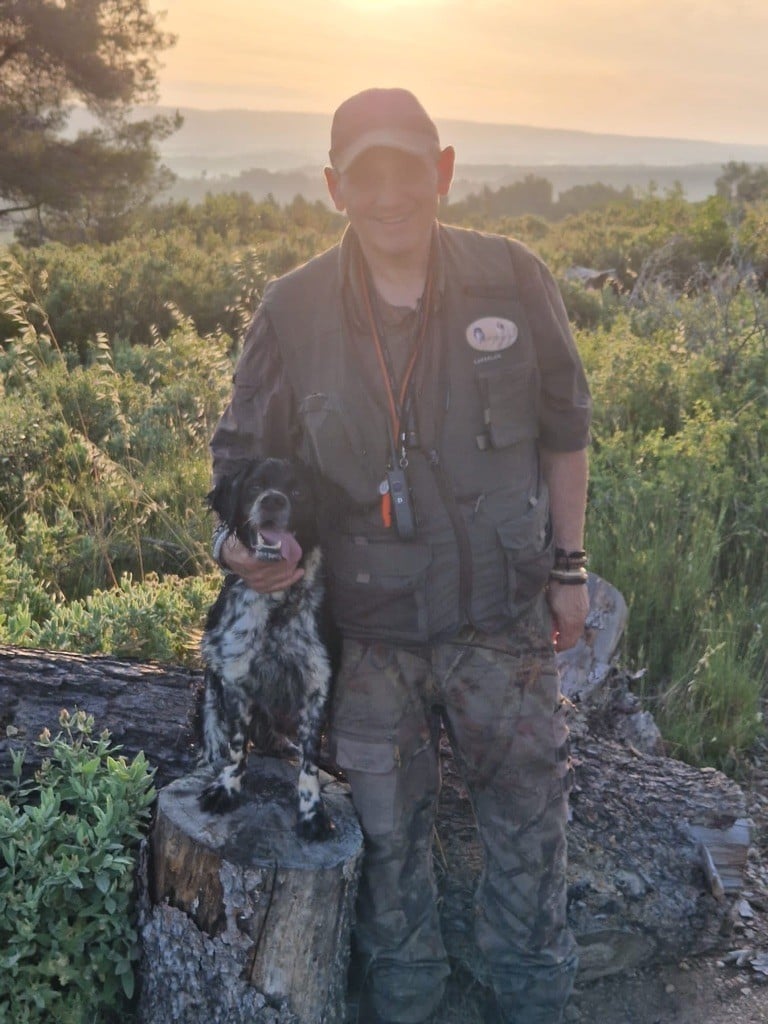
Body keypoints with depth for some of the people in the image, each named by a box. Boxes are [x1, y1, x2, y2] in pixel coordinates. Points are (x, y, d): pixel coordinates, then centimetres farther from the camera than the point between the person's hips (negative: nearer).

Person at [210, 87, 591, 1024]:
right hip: (368, 633, 0)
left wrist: (568, 566, 4)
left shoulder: (513, 281, -9)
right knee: (386, 830, 18)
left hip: (502, 622, 1)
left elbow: (563, 430, 2)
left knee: (526, 813, 17)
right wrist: (242, 539, -20)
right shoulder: (292, 310, -10)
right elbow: (244, 454, 1)